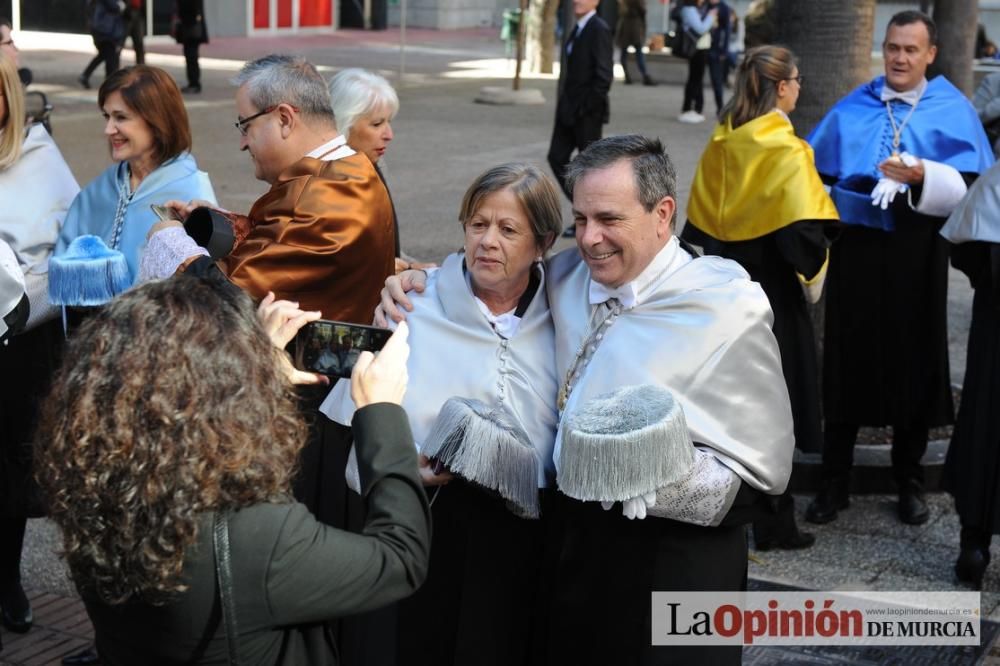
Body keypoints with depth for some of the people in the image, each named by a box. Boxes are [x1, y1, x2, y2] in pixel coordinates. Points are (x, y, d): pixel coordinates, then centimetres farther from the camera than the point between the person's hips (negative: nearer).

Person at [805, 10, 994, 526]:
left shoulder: (954, 111, 2)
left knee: (913, 363, 6)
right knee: (846, 363, 3)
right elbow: (817, 174, 10)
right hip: (855, 252, 2)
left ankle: (909, 481, 21)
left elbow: (972, 187, -8)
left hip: (916, 258, -1)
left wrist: (923, 175, -24)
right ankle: (834, 481, 13)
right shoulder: (852, 109, 8)